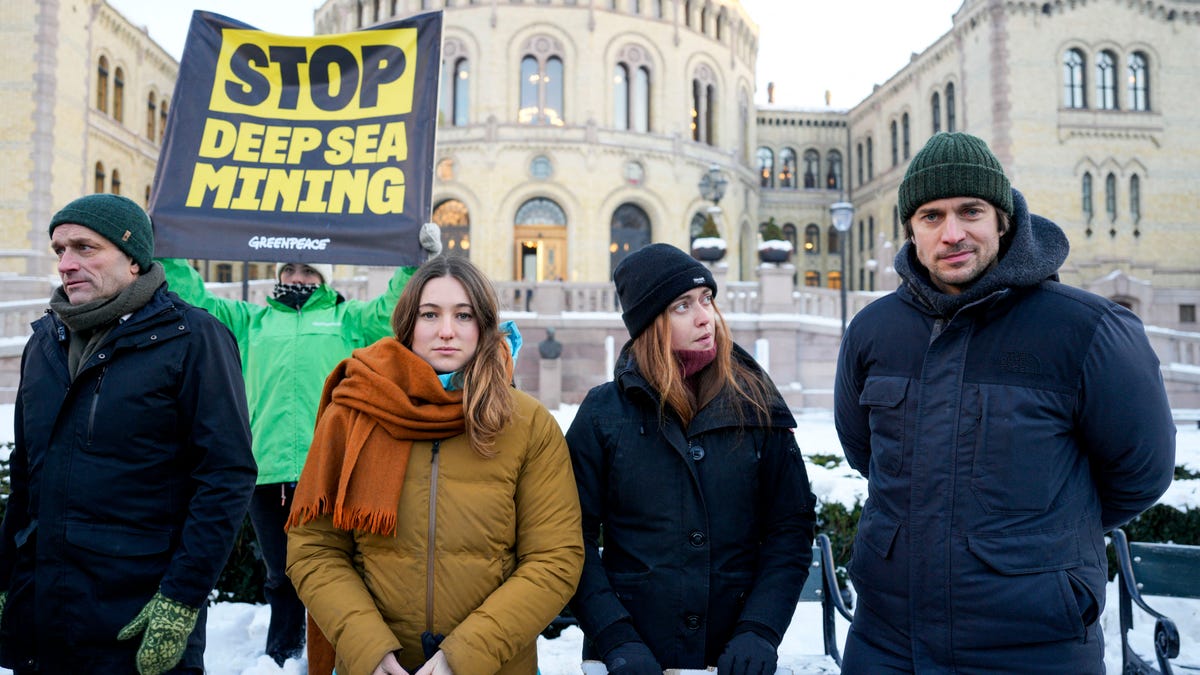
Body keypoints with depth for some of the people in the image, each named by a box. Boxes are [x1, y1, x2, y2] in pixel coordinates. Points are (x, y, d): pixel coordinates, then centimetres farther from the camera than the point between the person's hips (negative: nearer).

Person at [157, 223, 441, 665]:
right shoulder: (252, 321, 23)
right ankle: (281, 656, 31)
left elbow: (394, 309, 3)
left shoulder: (347, 319, 15)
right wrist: (166, 253, 14)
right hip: (266, 468, 3)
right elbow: (195, 298, 22)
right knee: (281, 574, 14)